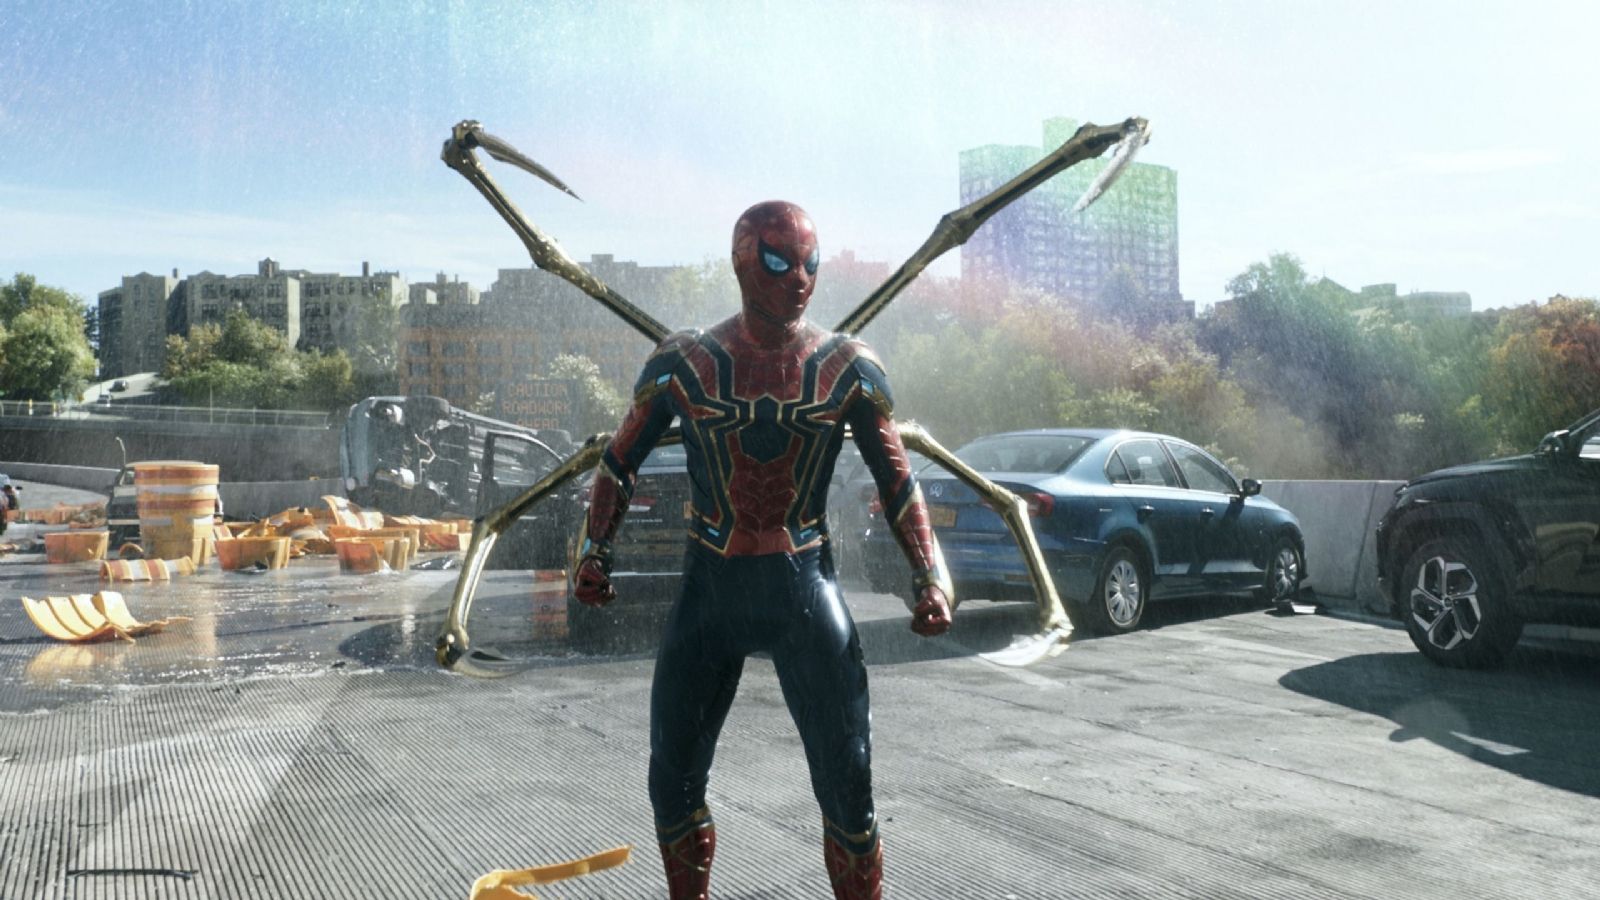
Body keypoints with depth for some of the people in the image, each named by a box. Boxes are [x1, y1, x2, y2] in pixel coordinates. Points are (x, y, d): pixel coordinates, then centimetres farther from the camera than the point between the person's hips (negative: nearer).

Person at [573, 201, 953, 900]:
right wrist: (594, 550, -1)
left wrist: (930, 573, -6)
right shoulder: (684, 364, -1)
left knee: (847, 786, 1)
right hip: (708, 586, 1)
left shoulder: (848, 369, -1)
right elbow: (620, 463, 8)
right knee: (674, 782, 9)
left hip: (805, 587, -1)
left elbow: (897, 480, 3)